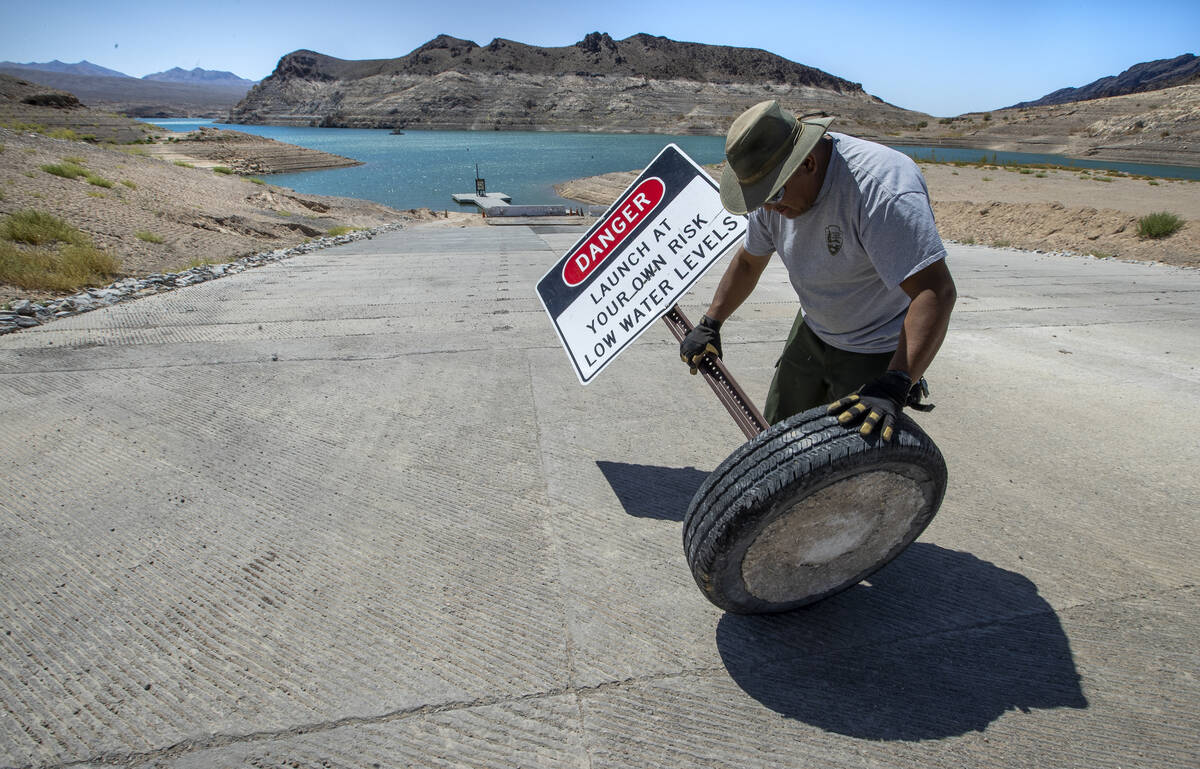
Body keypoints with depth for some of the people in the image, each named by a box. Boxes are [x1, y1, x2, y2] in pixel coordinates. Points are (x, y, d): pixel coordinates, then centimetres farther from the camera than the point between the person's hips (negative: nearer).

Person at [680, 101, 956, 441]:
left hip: (878, 352, -7)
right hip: (812, 332, 7)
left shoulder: (882, 188, -33)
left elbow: (936, 292, -38)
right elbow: (749, 261, 7)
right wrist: (710, 324, 4)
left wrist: (894, 386, -47)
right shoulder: (778, 184, -8)